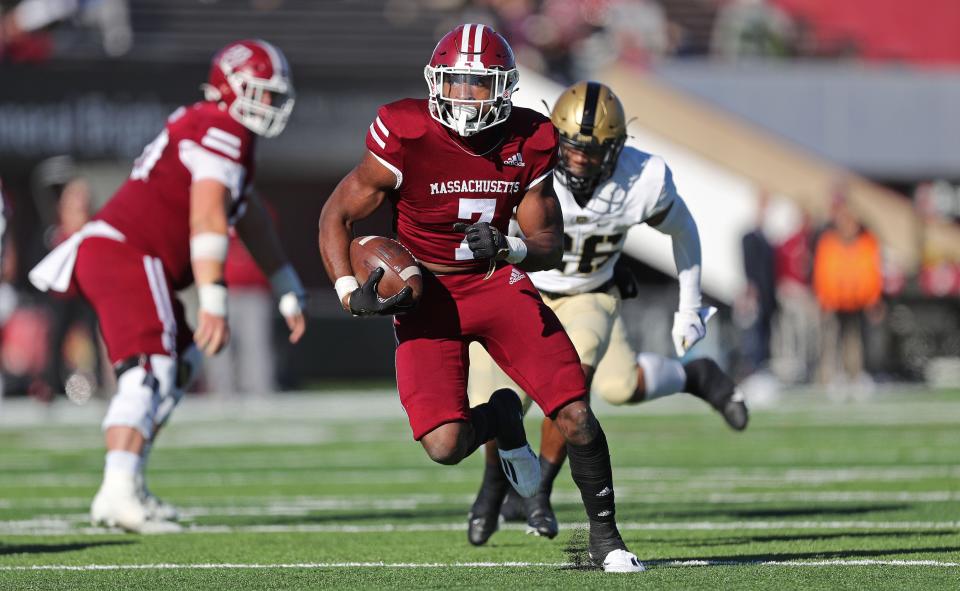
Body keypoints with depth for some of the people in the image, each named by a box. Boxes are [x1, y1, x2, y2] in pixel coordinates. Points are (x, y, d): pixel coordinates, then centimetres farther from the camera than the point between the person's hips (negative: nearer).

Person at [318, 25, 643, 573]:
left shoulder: (528, 143, -8)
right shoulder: (407, 138, -17)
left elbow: (549, 244, -1)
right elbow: (338, 215, -6)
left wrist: (509, 249, -24)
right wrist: (351, 293, -19)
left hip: (498, 281, 2)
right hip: (428, 296, -2)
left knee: (576, 417, -12)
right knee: (444, 445, -18)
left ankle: (604, 533, 11)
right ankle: (500, 419, 19)